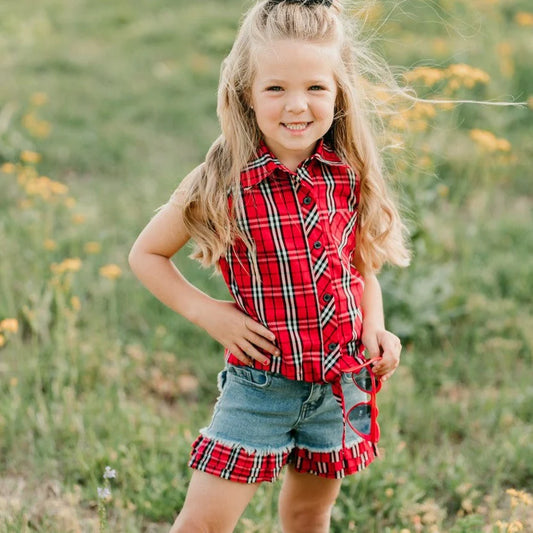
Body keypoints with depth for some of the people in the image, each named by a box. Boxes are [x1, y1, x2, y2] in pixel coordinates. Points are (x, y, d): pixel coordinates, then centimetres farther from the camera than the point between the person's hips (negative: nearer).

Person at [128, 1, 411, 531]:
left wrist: (376, 328, -3)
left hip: (341, 383, 3)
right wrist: (207, 313, -11)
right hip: (261, 384, -3)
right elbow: (145, 254, -1)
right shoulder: (222, 184, -13)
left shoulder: (350, 176, -4)